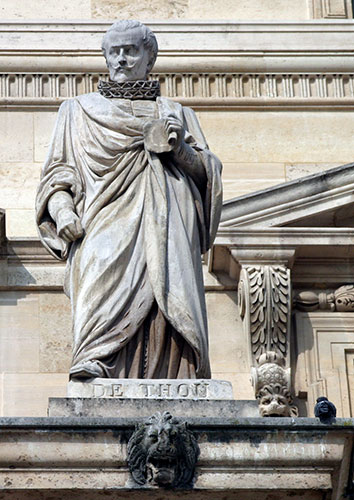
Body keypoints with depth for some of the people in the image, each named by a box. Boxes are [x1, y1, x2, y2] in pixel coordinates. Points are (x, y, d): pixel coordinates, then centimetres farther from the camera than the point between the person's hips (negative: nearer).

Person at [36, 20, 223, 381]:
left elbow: (207, 172, 17)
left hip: (164, 227, 1)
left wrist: (180, 148, -3)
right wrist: (61, 209, -4)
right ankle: (93, 364, -44)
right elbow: (57, 173, 17)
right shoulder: (79, 111, 25)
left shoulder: (176, 115, 26)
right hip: (104, 225, -1)